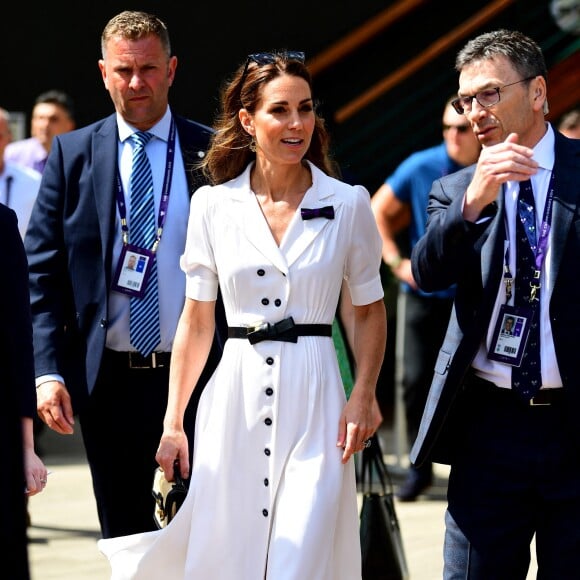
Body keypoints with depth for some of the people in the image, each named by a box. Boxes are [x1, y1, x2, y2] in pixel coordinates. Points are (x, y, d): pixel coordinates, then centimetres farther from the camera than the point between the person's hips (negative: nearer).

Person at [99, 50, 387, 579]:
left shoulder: (348, 204, 0)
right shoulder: (213, 205, 4)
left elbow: (370, 310, 9)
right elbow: (197, 320, 9)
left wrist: (364, 394, -6)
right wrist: (173, 423, 8)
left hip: (314, 404, -1)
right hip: (235, 403, 1)